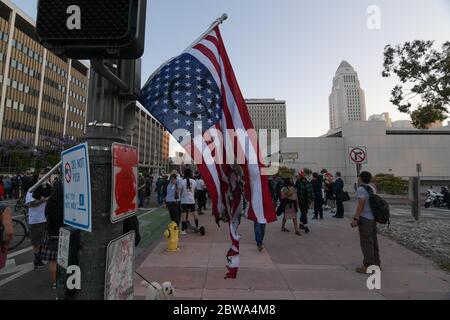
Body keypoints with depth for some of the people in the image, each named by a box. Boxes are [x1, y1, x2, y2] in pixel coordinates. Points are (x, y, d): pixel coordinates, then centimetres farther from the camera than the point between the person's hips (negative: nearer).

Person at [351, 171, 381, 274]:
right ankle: (376, 263, 26)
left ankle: (368, 266, 5)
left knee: (366, 242, -1)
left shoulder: (361, 189, -18)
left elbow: (361, 205, -23)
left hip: (365, 218, -9)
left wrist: (355, 219, -19)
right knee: (373, 241, 16)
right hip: (373, 217, 9)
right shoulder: (372, 187, 7)